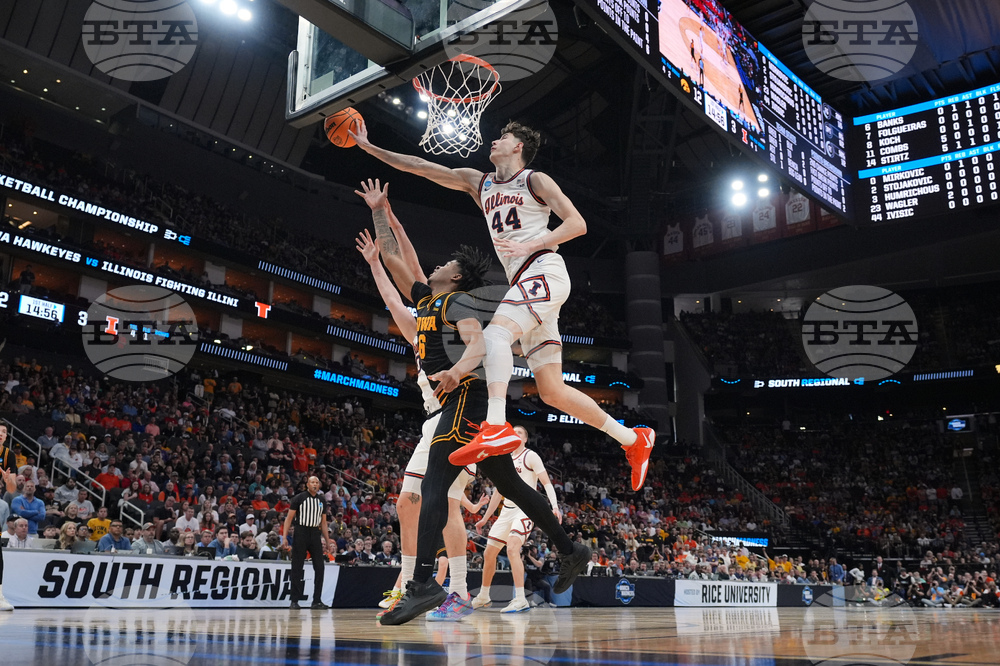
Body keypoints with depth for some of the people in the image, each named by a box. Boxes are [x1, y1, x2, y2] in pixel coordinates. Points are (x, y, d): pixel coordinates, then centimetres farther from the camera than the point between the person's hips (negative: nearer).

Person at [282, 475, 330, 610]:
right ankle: (294, 601, 6)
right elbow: (289, 518, -2)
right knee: (297, 568, -1)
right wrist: (284, 537, -10)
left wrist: (328, 540, 12)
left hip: (315, 534, 4)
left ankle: (317, 601, 6)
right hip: (301, 532, -4)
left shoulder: (322, 500, 11)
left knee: (320, 567, 0)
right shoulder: (299, 498, -2)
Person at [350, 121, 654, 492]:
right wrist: (369, 147, 17)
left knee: (495, 332, -32)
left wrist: (530, 245, -18)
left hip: (544, 270, -7)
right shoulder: (478, 183, 23)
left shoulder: (535, 180, 5)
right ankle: (633, 439, 13)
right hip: (523, 282, 7)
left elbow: (577, 224, -5)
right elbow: (419, 166, 20)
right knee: (552, 392, 3)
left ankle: (496, 427, -47)